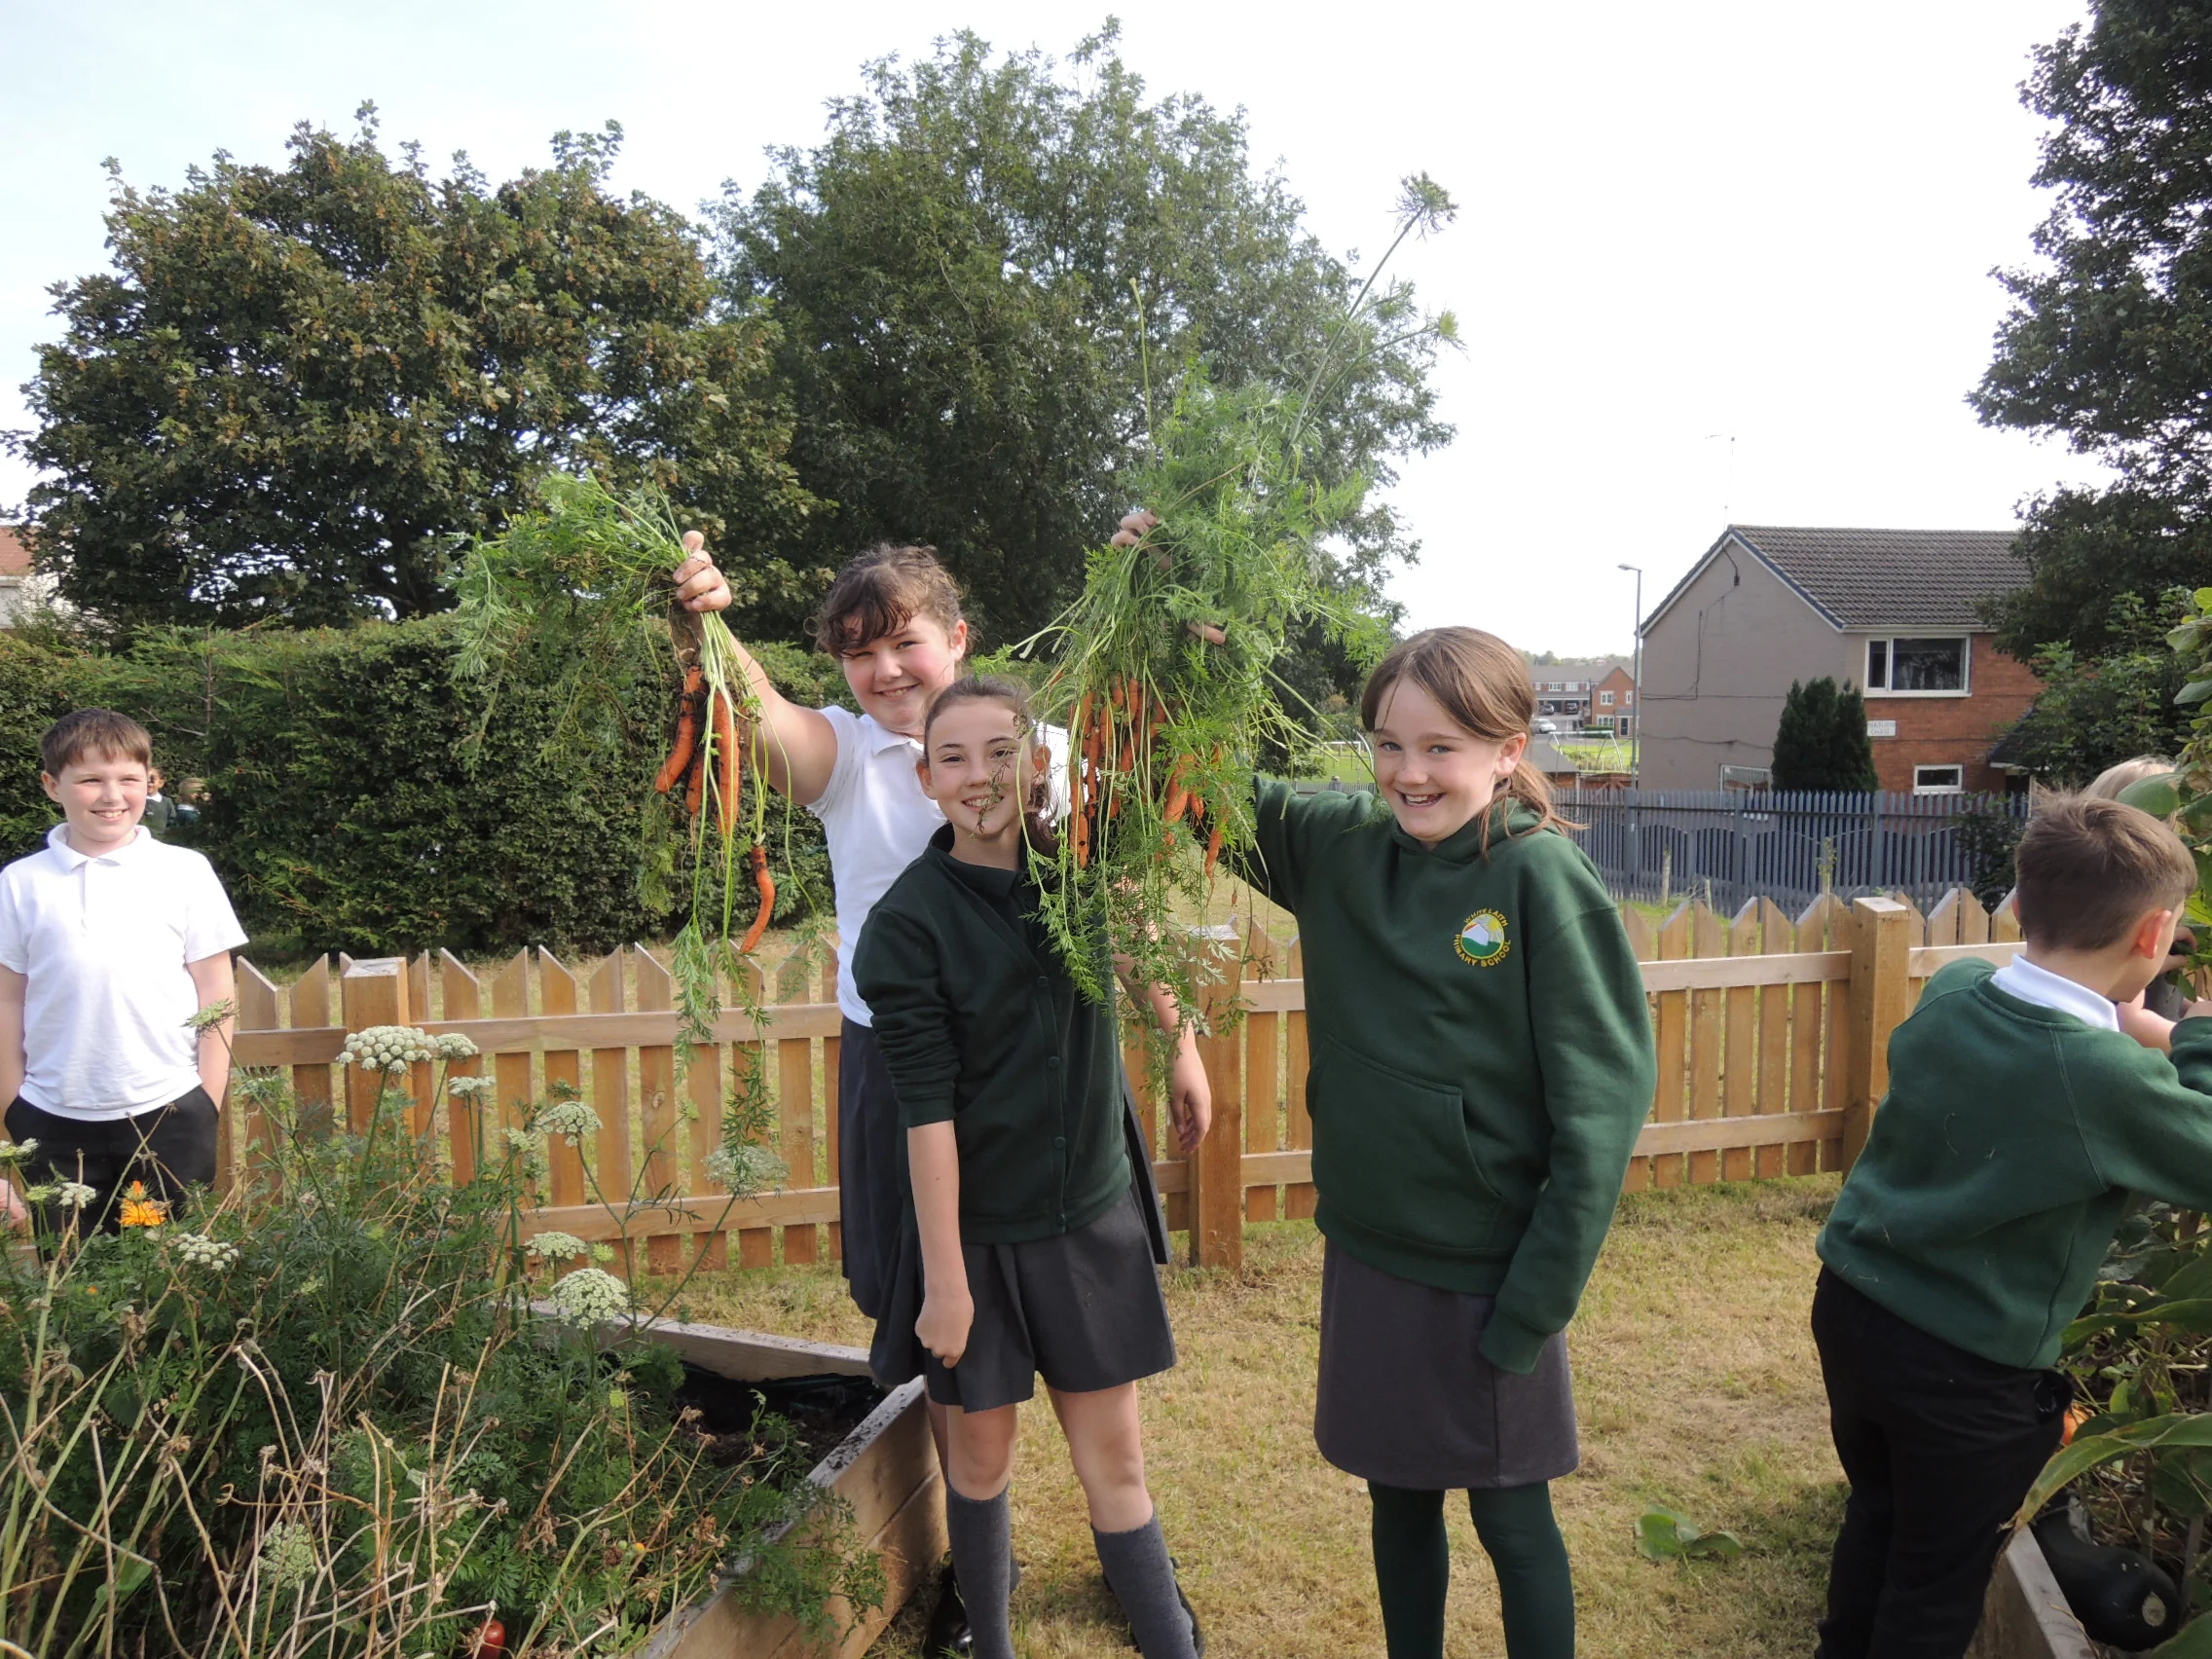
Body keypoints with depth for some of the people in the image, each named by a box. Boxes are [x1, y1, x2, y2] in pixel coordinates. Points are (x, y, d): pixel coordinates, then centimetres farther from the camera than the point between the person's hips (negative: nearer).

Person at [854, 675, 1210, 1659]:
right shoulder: (908, 924, -15)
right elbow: (927, 1110, -17)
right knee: (980, 1456, 13)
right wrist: (945, 1280, -15)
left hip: (1094, 1213, 3)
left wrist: (1182, 1045, 19)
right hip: (979, 1227, -2)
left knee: (1113, 1458, 11)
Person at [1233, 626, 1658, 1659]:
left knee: (1511, 1519, 14)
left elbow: (1599, 1107, -15)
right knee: (1399, 1499, 20)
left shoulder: (1542, 879, -16)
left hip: (1486, 1273, -4)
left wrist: (1535, 1307, -15)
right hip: (1366, 1254, 4)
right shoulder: (1340, 844, -3)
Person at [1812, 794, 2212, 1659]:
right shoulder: (2113, 1077, -27)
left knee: (1877, 1513, 30)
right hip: (1964, 1365, -6)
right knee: (1938, 1582, 19)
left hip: (1850, 1303, 6)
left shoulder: (1950, 992, -9)